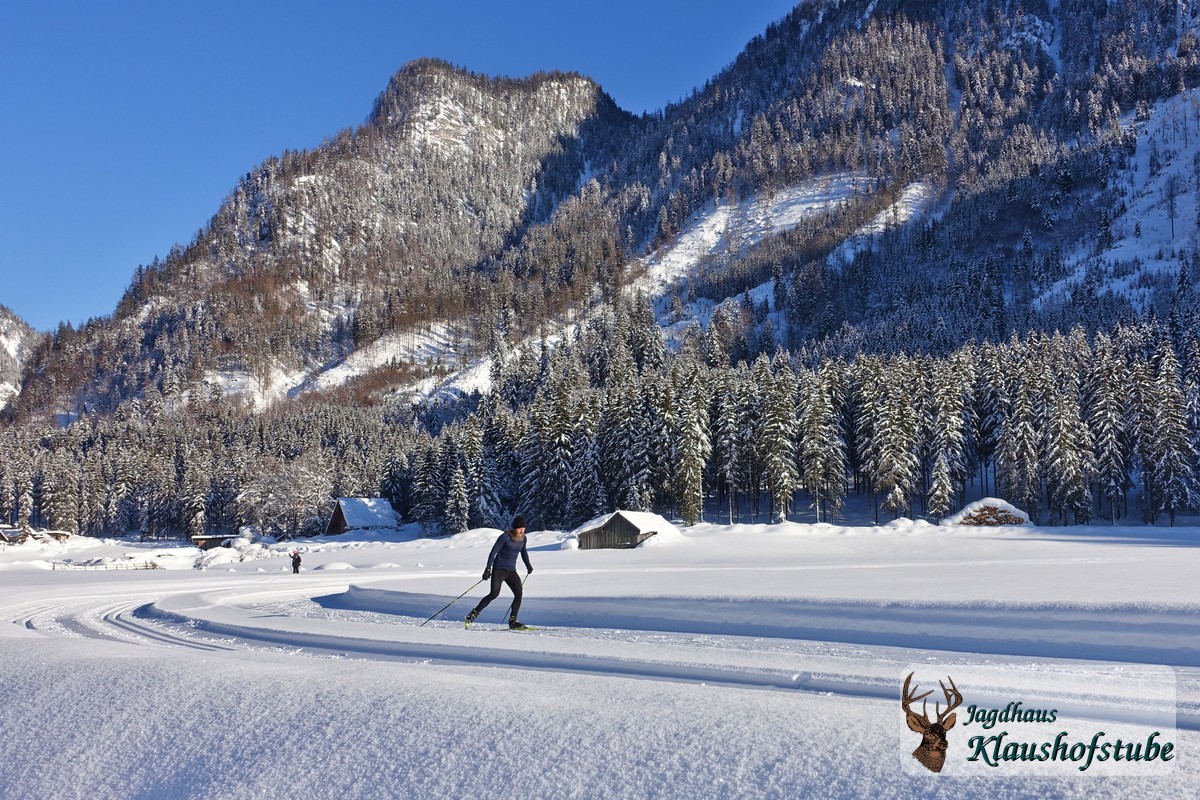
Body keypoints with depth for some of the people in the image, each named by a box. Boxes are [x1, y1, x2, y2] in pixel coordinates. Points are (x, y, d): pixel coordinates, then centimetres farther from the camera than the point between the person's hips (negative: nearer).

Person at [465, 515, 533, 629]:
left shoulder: (523, 538, 5)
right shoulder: (505, 536, -14)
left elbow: (523, 552, 24)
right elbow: (493, 552, -15)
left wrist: (528, 565, 10)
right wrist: (488, 569, -21)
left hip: (511, 571, 6)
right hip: (499, 569, -6)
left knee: (519, 593, -11)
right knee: (494, 593, -19)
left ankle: (513, 621, -3)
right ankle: (473, 614, -7)